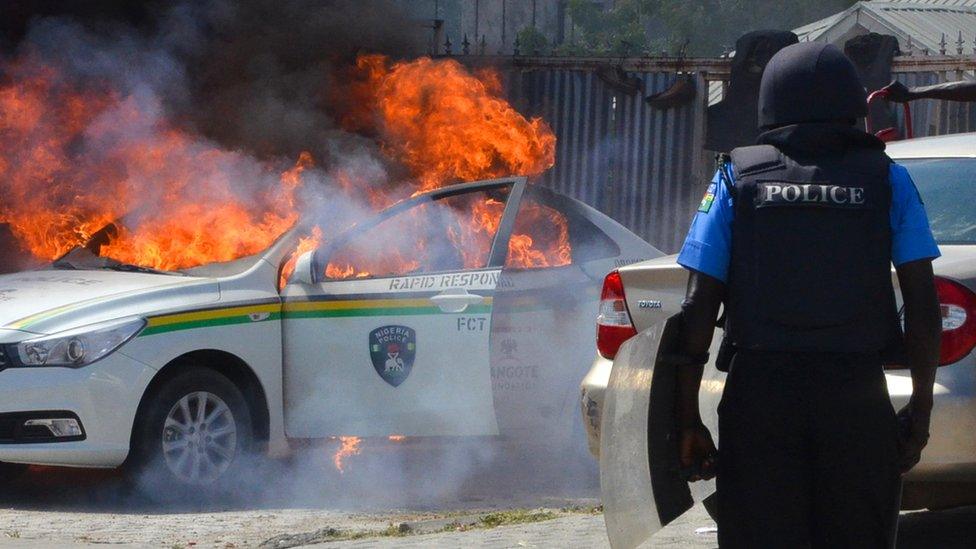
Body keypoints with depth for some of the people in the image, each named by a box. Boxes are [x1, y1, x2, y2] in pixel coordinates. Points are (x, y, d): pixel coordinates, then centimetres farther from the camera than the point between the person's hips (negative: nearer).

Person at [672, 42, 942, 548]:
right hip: (858, 398, 0)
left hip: (758, 393, 0)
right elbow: (923, 307, -1)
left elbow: (699, 307, -1)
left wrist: (688, 419, 2)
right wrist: (920, 411, 6)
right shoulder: (888, 181, 5)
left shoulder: (737, 181, 5)